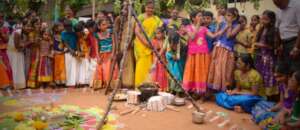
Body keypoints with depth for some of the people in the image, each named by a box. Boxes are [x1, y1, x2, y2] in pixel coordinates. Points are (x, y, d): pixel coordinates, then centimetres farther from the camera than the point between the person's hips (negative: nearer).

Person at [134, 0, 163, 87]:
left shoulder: (157, 19, 10)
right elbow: (136, 31, -10)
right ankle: (139, 84, 2)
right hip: (141, 45, -4)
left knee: (149, 65, 5)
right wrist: (145, 41, -20)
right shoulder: (141, 17, -2)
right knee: (142, 65, -5)